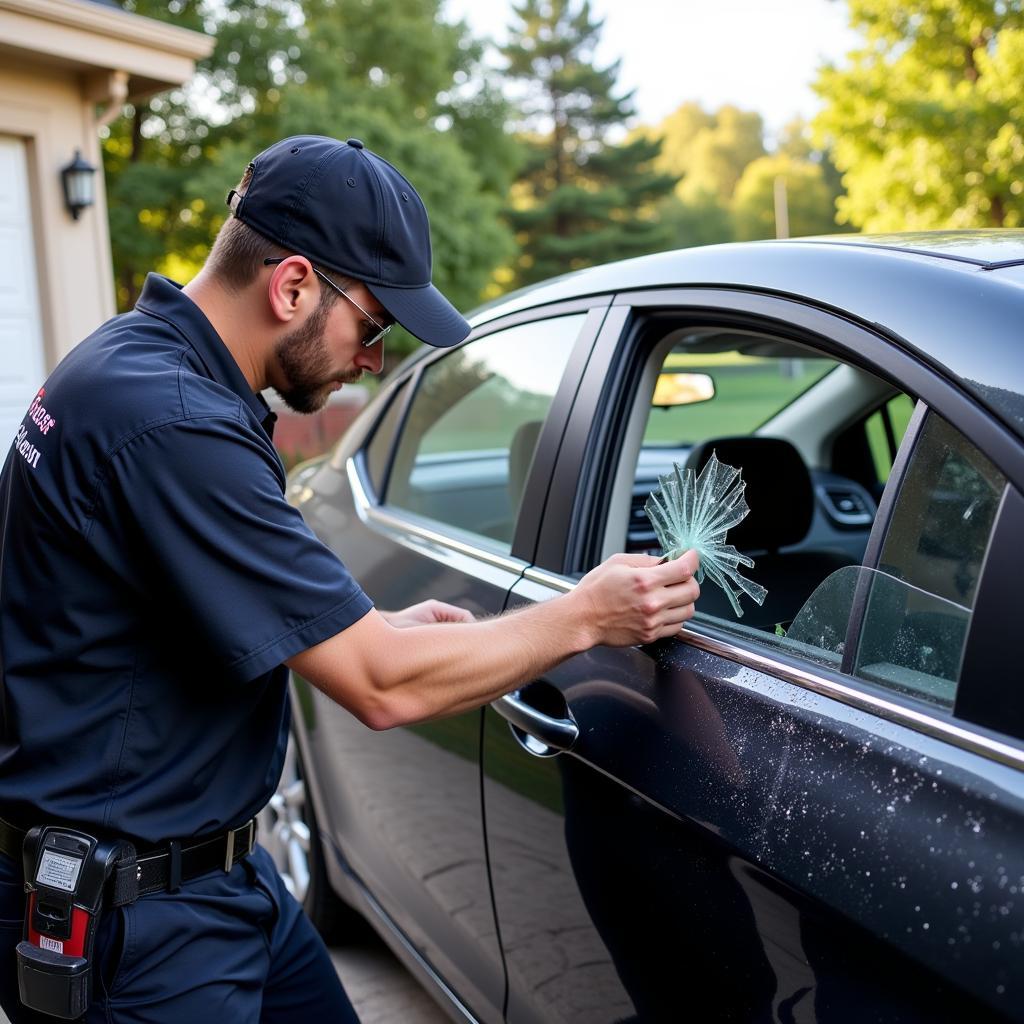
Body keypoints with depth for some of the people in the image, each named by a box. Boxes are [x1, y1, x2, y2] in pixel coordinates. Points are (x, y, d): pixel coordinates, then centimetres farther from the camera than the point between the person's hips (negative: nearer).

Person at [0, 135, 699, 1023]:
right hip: (136, 921, -9)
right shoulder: (171, 422, -28)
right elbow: (382, 688, -26)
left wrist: (376, 630, 2)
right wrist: (587, 616, -14)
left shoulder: (139, 361, 4)